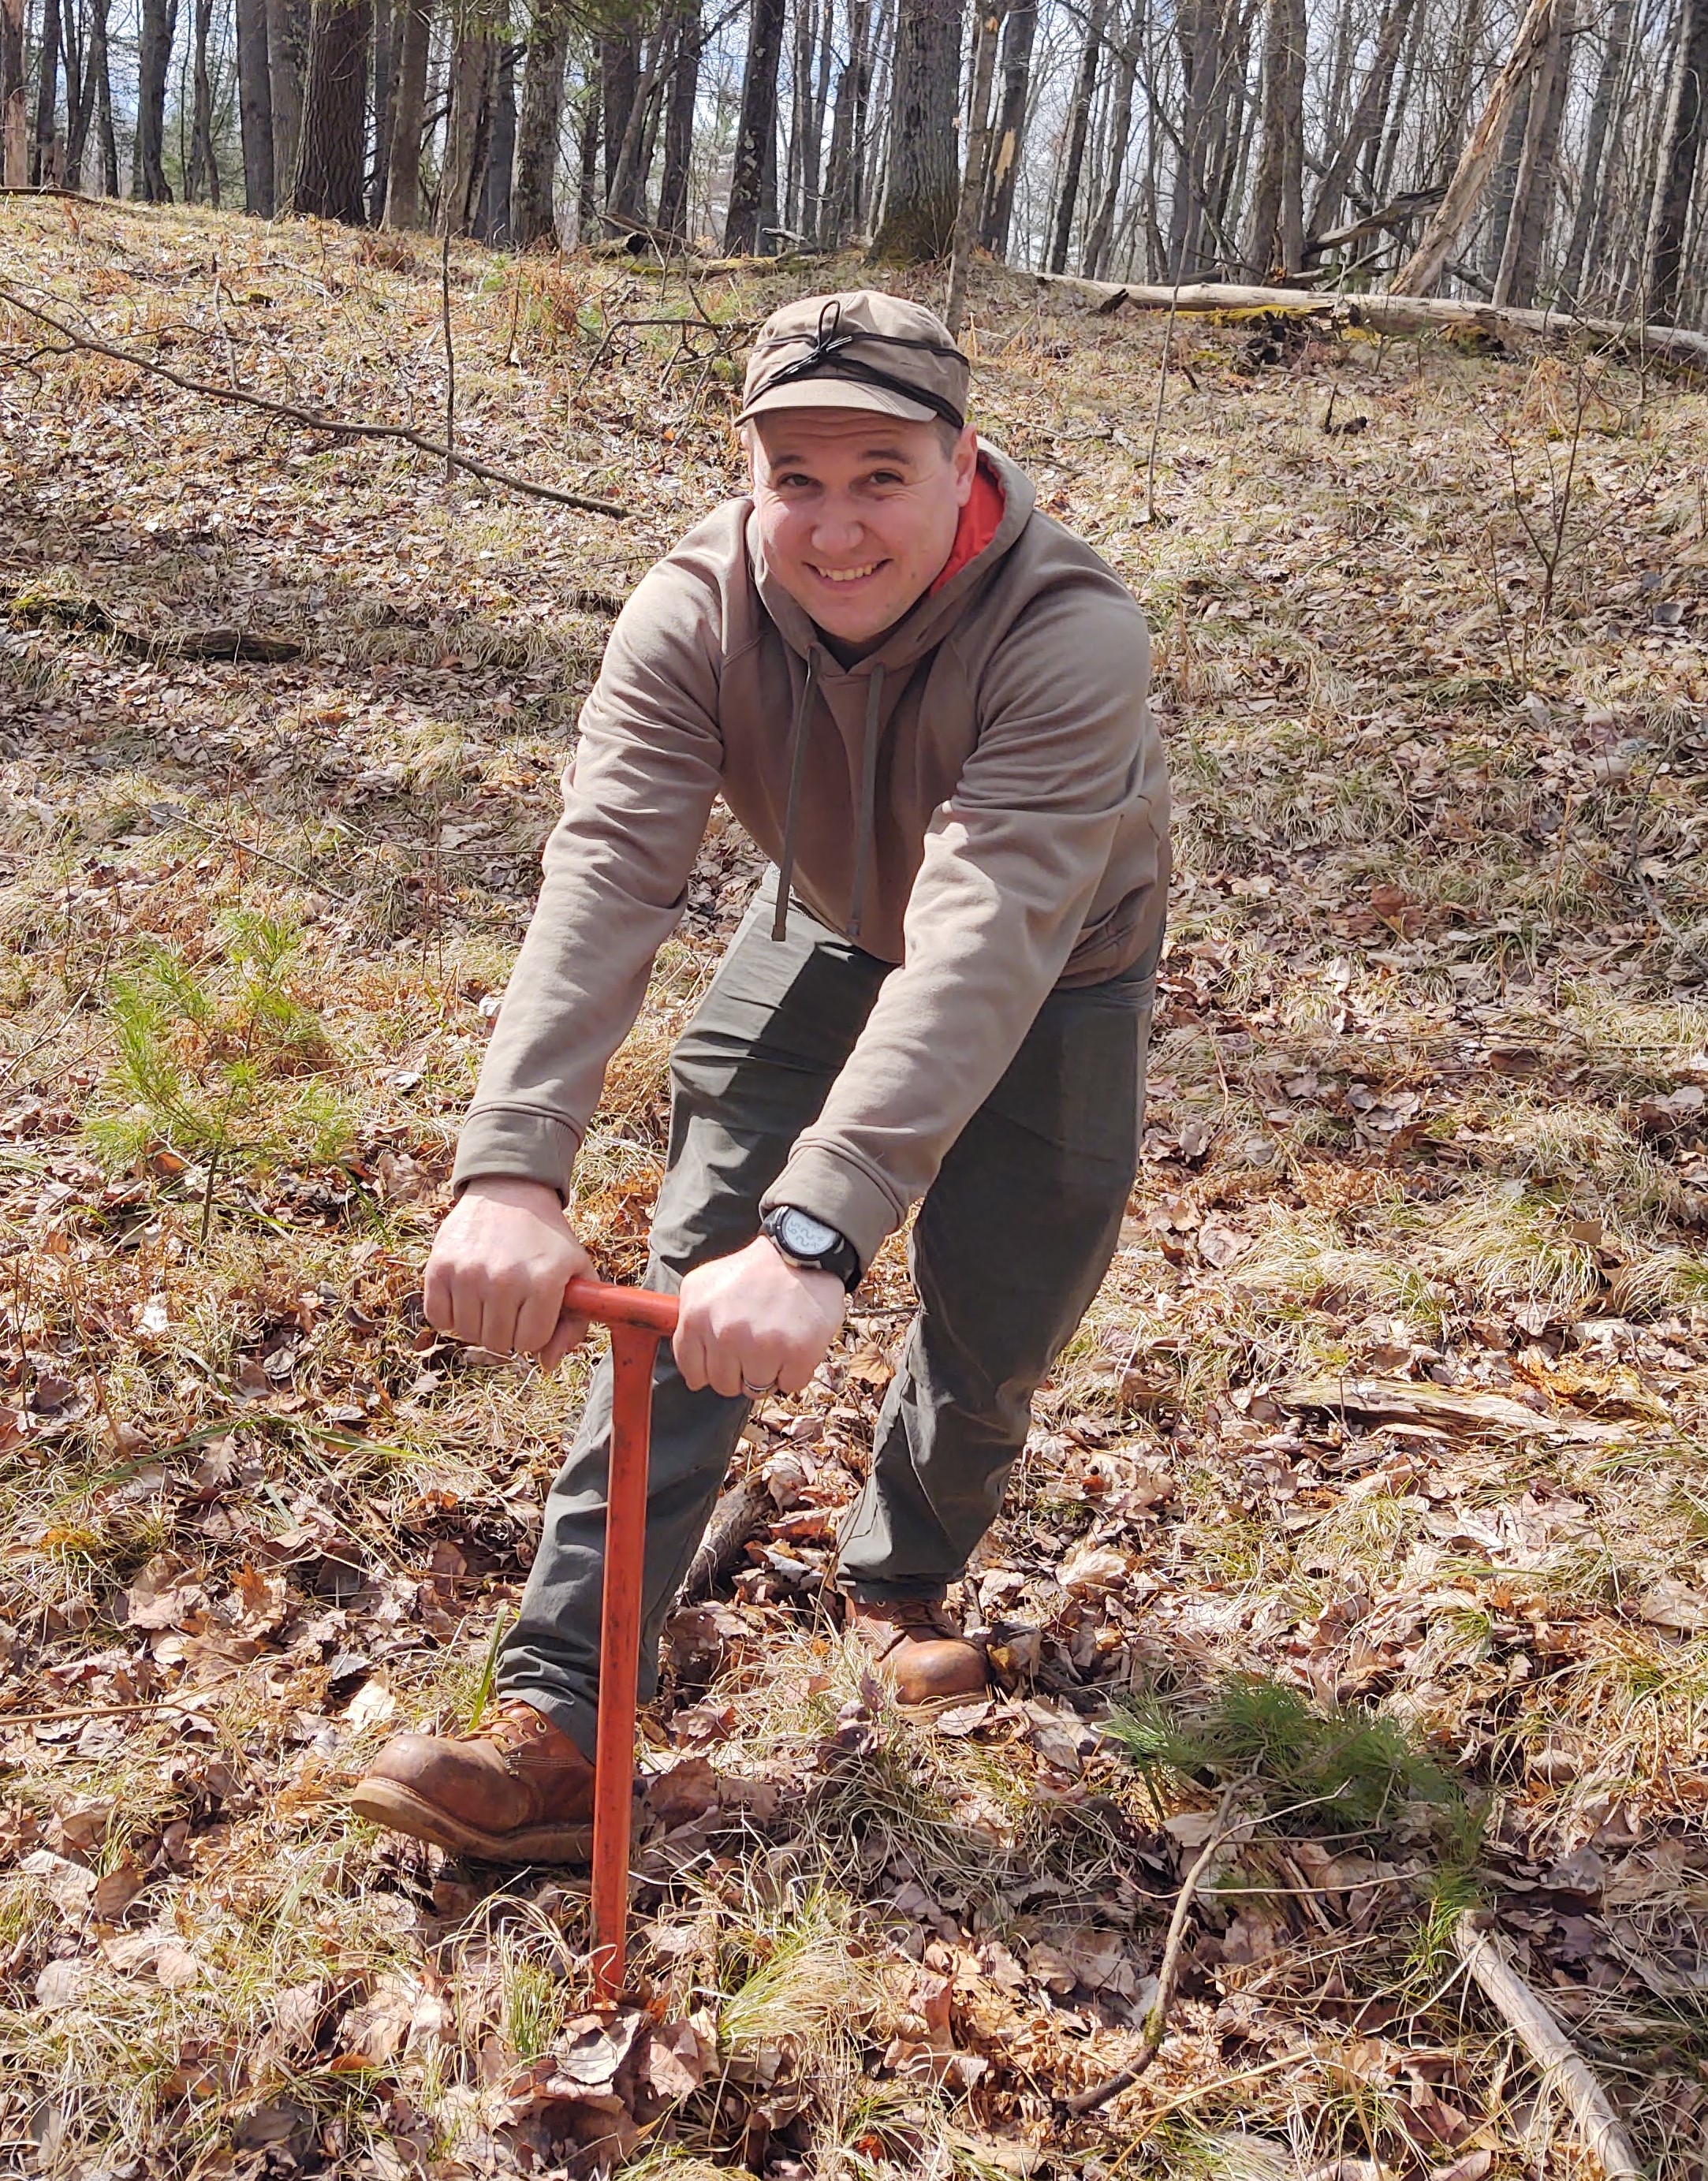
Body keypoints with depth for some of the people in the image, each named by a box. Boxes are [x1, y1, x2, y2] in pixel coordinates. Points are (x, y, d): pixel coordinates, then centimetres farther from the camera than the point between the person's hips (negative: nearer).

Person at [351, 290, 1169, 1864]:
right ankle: (560, 1724, -6)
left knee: (1000, 1328, 2)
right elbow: (606, 877, -39)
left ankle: (904, 1577, 36)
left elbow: (986, 941, -50)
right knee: (694, 1284, -9)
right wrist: (513, 1169, -54)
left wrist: (817, 1231, -62)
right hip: (829, 929, 2)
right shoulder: (696, 611, -27)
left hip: (1054, 975, -1)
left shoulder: (1071, 637, -38)